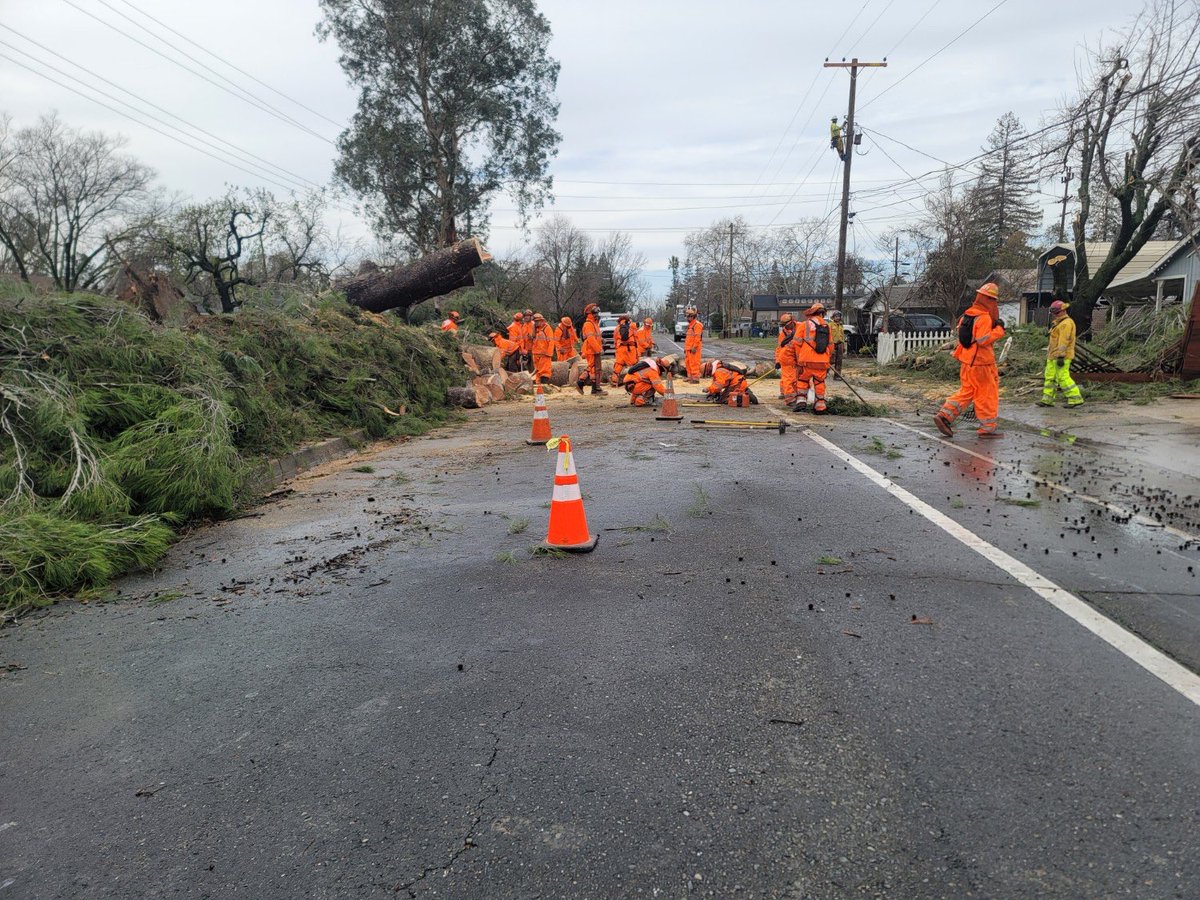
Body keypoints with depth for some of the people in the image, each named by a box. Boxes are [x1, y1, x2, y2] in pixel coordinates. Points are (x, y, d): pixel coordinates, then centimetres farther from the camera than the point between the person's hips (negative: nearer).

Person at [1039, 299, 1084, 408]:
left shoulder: (1066, 323, -14)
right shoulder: (1059, 323, 18)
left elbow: (1063, 341, -21)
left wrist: (1060, 356, -25)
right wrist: (1049, 354, 22)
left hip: (1060, 356, -11)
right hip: (1053, 356, 11)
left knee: (1063, 377, -10)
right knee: (1050, 376, 9)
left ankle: (1076, 399, -5)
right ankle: (1047, 399, 12)